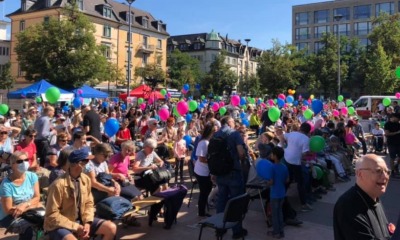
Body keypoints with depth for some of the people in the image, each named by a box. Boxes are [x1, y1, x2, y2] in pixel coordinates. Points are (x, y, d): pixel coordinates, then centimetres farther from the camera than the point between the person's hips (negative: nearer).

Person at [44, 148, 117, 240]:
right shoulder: (58, 184, -21)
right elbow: (52, 215, -17)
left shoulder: (86, 180, -2)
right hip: (60, 225, -6)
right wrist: (75, 227, -18)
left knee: (111, 228, -6)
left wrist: (87, 223, -9)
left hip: (80, 221, 6)